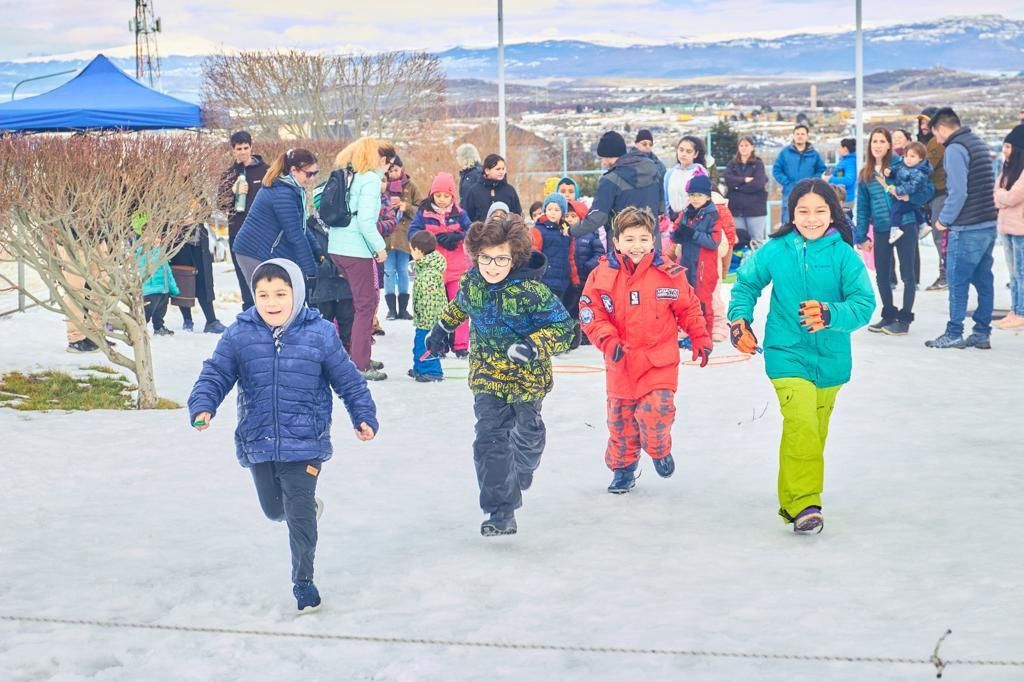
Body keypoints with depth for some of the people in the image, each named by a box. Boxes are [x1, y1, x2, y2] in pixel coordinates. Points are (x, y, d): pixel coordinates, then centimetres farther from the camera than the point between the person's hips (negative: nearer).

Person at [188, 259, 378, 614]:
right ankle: (306, 506, 53)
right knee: (274, 509, 19)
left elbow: (348, 380, 2)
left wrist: (364, 416, 1)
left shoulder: (319, 334, -7)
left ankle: (303, 581, 9)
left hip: (305, 444, -3)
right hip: (258, 443, 3)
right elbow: (215, 374, -4)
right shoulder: (240, 335, -4)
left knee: (299, 514, -5)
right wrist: (202, 406, -21)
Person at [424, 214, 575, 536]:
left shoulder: (531, 290, -25)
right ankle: (501, 512, -5)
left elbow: (563, 327, -23)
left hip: (526, 375, -3)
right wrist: (441, 328, 20)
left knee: (528, 435, 16)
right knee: (489, 439, -8)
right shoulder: (471, 282, -8)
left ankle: (519, 480, 47)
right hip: (487, 375, 3)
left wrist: (534, 345, -37)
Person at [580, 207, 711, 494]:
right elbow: (591, 315, -3)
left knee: (655, 412, -15)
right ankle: (622, 469, 30)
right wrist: (608, 341, -17)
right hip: (621, 363, 2)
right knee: (620, 419, 10)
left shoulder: (669, 274, -5)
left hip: (659, 362, -2)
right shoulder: (602, 276, -5)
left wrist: (701, 340, 7)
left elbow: (689, 309, 6)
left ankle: (660, 450, 17)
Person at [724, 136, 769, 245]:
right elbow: (727, 179, -5)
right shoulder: (732, 164, 12)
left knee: (756, 241, -1)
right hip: (737, 208, 3)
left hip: (755, 208, -3)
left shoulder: (758, 164, 2)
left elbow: (758, 184, -12)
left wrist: (738, 186, -7)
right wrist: (745, 180, -13)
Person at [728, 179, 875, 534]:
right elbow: (746, 283, 12)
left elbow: (864, 303, -14)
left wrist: (830, 315, -31)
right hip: (787, 354, -2)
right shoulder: (774, 251, -5)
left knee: (815, 430, 14)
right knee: (800, 424, -20)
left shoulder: (844, 255, -8)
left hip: (830, 358, 2)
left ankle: (793, 500, 32)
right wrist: (739, 319, -2)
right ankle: (802, 504, -18)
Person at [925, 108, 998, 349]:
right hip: (988, 225, 9)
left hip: (967, 229, -9)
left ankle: (954, 334, 2)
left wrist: (944, 220, -8)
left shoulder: (954, 149, -13)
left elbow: (957, 192, -21)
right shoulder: (979, 143, 15)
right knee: (983, 280, 10)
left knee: (957, 282, -1)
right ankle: (982, 334, 13)